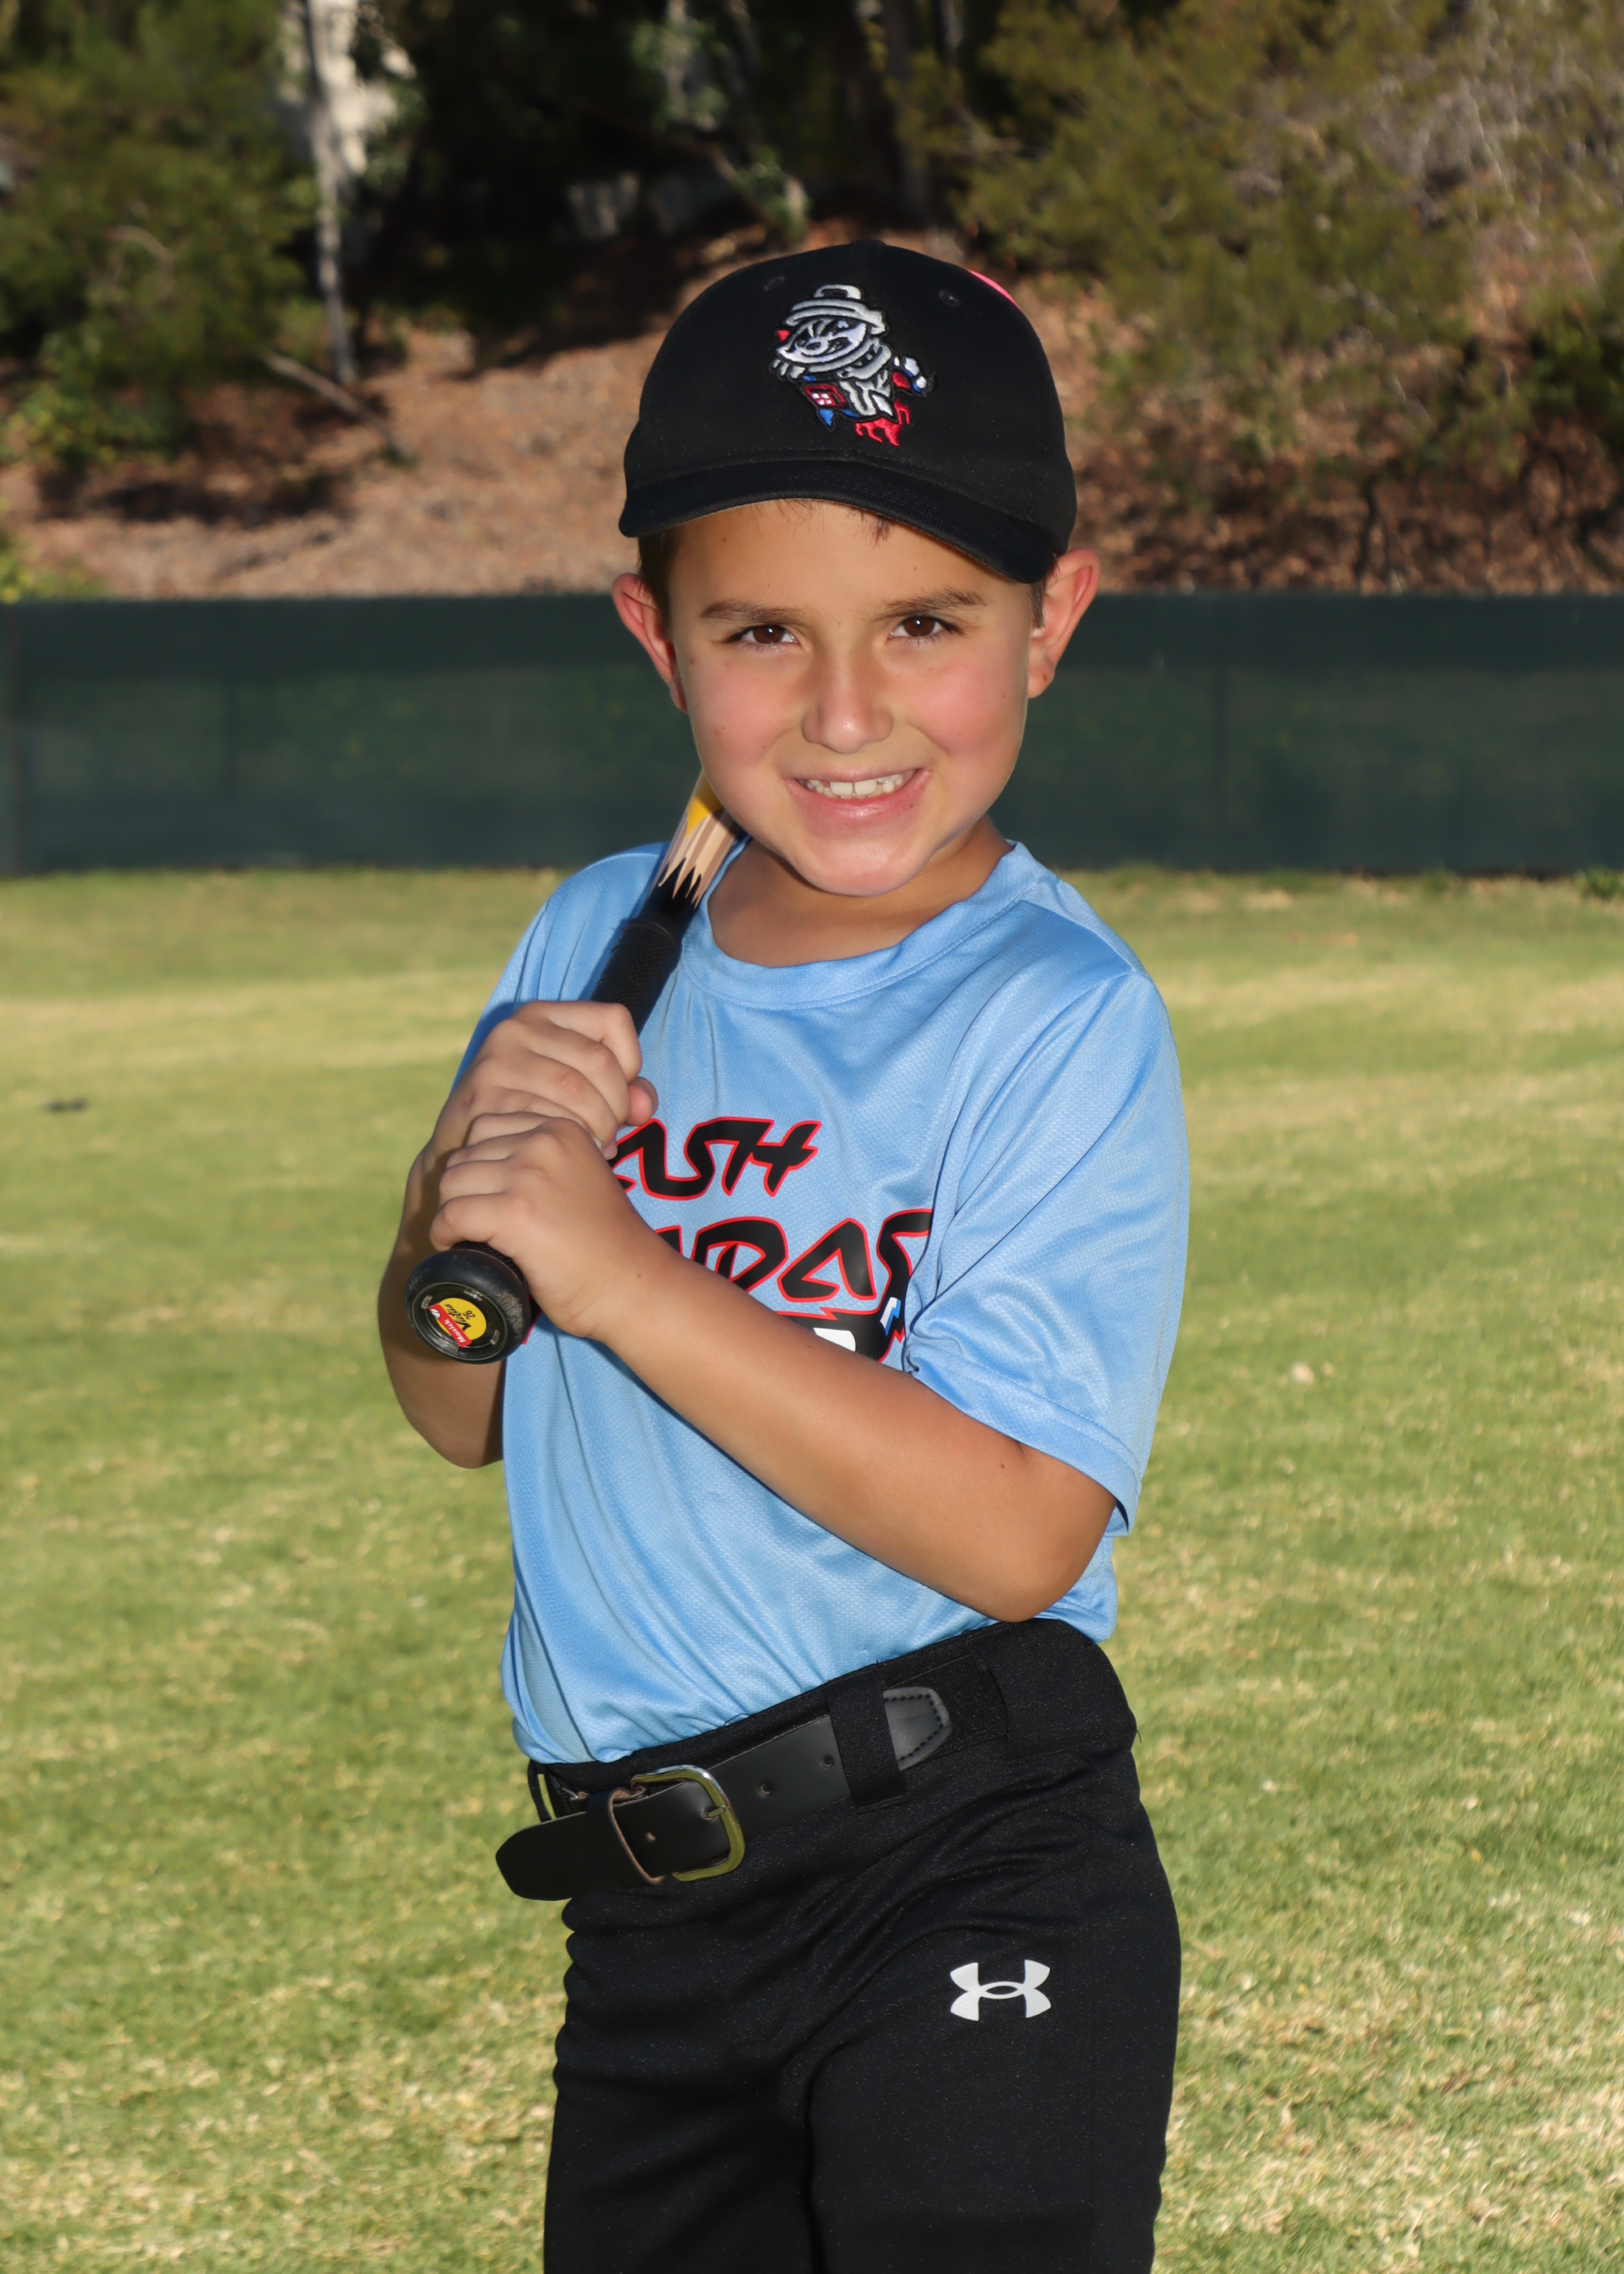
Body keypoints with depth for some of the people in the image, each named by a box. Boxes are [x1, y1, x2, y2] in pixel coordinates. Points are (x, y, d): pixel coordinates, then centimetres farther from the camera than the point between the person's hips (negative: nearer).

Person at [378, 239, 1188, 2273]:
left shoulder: (1060, 1018, -13)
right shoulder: (601, 944, 6)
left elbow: (1016, 1530, -21)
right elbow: (463, 1415, 13)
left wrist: (621, 1274, -23)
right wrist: (461, 1182, -9)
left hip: (970, 1887, -6)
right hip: (646, 1923, 6)